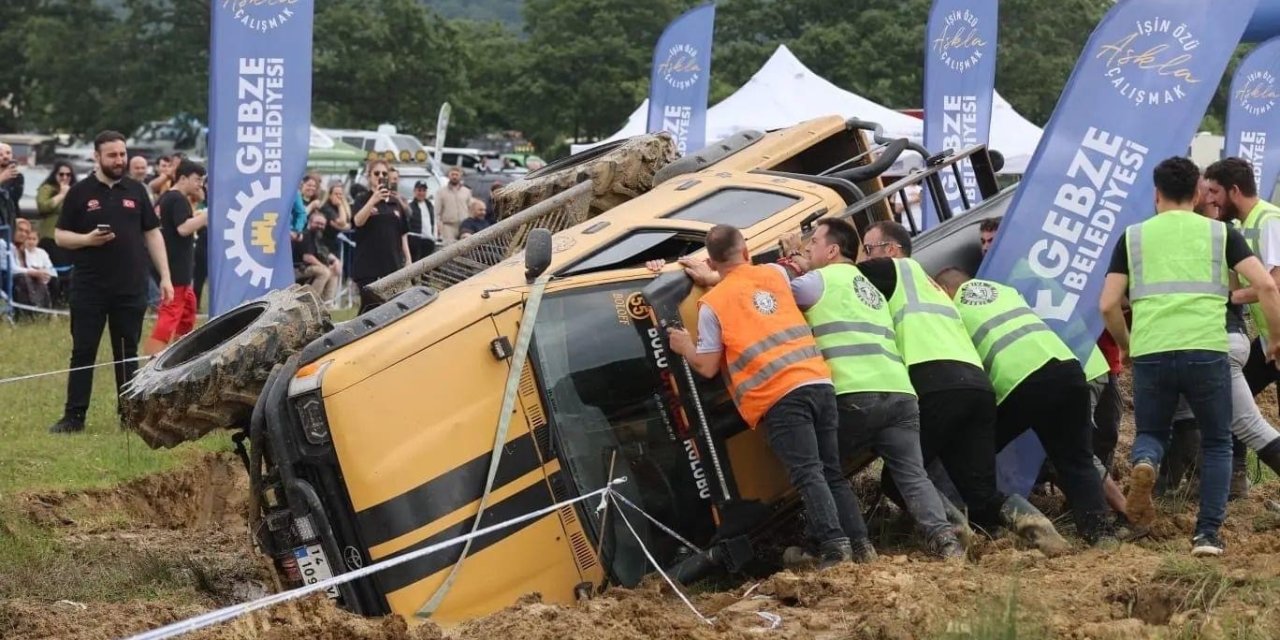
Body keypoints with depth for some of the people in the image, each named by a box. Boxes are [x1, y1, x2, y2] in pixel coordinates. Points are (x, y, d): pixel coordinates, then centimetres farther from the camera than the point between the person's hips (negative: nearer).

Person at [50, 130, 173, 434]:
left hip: (131, 289, 2)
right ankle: (74, 416, 2)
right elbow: (61, 236, 3)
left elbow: (152, 234, 11)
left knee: (127, 353, 8)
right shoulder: (80, 192, 1)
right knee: (83, 352, 0)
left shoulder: (135, 190, 8)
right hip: (89, 288, -2)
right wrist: (87, 239, -18)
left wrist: (165, 277, 6)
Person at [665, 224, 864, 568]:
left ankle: (834, 543, -22)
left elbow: (708, 368, 4)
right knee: (833, 472, 12)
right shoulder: (773, 275, 18)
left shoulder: (712, 304, 3)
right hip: (819, 381, 5)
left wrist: (685, 349, 22)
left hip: (778, 397, -5)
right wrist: (710, 278, 46)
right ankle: (860, 541, 6)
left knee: (807, 474, -10)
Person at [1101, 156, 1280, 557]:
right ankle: (1208, 534, 5)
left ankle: (1144, 464, -14)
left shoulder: (1134, 237, 14)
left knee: (1151, 433, 22)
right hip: (1207, 352, -1)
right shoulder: (1220, 233, 12)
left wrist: (1125, 345, 27)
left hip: (1150, 354, 1)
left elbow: (1108, 305, 9)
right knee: (1216, 443, 17)